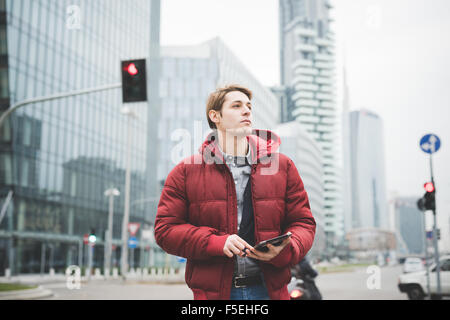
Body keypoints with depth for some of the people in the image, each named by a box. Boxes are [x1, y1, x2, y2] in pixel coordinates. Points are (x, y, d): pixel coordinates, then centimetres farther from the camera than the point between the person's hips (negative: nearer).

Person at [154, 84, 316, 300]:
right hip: (213, 291, -1)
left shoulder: (282, 166, 9)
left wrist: (284, 250, -12)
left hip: (268, 289, 2)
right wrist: (216, 243, -16)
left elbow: (303, 222, 10)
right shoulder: (186, 172, 3)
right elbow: (165, 229, -1)